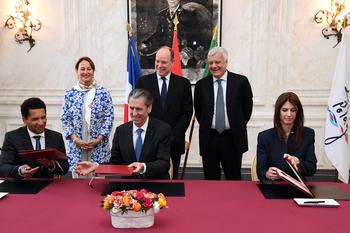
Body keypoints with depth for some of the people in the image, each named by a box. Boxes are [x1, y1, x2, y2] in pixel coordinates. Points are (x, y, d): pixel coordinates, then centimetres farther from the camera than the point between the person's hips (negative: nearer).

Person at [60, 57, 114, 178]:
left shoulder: (103, 92, 2)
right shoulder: (70, 94, 6)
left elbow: (109, 117, -1)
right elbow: (64, 119, 5)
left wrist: (99, 138, -10)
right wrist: (75, 139, -8)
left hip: (99, 147, -1)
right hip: (76, 147, 1)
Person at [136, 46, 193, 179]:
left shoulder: (183, 83, 4)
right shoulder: (143, 82, 4)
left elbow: (188, 112, 1)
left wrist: (173, 135, -7)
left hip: (174, 142, 0)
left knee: (171, 179, 8)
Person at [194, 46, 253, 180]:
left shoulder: (241, 81, -2)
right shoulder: (201, 85, 3)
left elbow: (247, 107, 6)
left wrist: (238, 127, 6)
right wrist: (206, 127, 9)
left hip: (232, 139, -1)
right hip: (209, 139, 2)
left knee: (234, 179, 7)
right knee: (210, 179, 11)